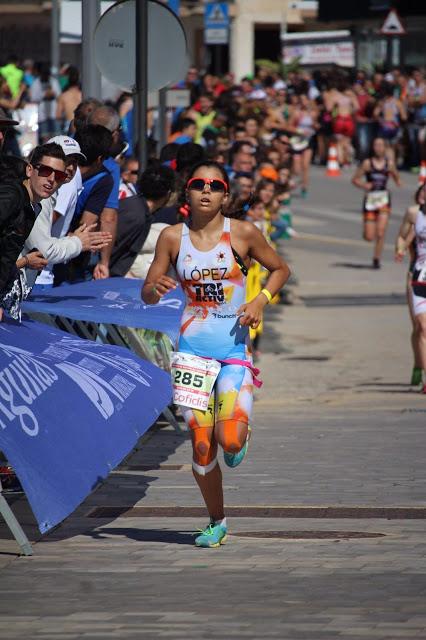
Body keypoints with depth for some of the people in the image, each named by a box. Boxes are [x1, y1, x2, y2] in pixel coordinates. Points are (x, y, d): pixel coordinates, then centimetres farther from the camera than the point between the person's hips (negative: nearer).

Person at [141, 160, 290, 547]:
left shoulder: (243, 233, -3)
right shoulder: (173, 237, 1)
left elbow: (280, 269, 11)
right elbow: (147, 294, 8)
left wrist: (261, 300, -6)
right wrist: (158, 289, -16)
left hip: (234, 347, -2)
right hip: (193, 348, 2)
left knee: (229, 441, -17)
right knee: (201, 444, 0)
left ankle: (240, 433, 22)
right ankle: (217, 522, 19)